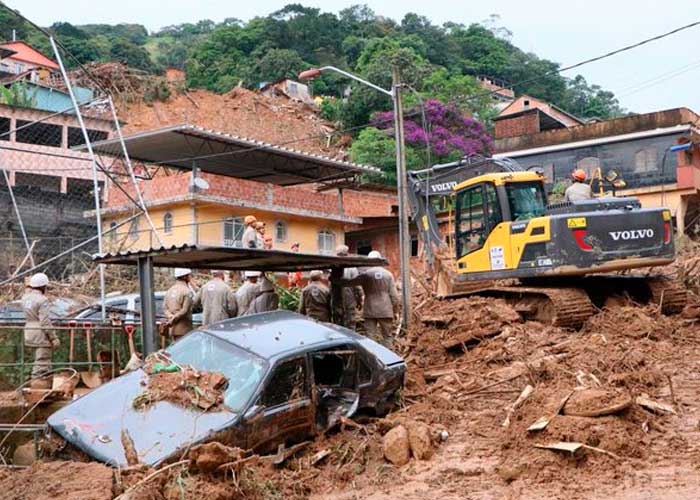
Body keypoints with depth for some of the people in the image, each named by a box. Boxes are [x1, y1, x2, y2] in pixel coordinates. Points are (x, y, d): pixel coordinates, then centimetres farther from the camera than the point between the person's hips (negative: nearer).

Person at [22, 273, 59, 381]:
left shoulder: (26, 297, 7)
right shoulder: (42, 300, -16)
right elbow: (45, 322, -19)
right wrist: (54, 338, -14)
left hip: (29, 332, 9)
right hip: (41, 334, -9)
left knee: (40, 360, 20)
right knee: (42, 363, -4)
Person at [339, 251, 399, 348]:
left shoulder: (365, 274, -4)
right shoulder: (388, 274, 1)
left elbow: (350, 282, 0)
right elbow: (394, 294, 0)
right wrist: (395, 310, 9)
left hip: (370, 311, -1)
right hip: (386, 311, 1)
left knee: (370, 336, 4)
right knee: (388, 336, 8)